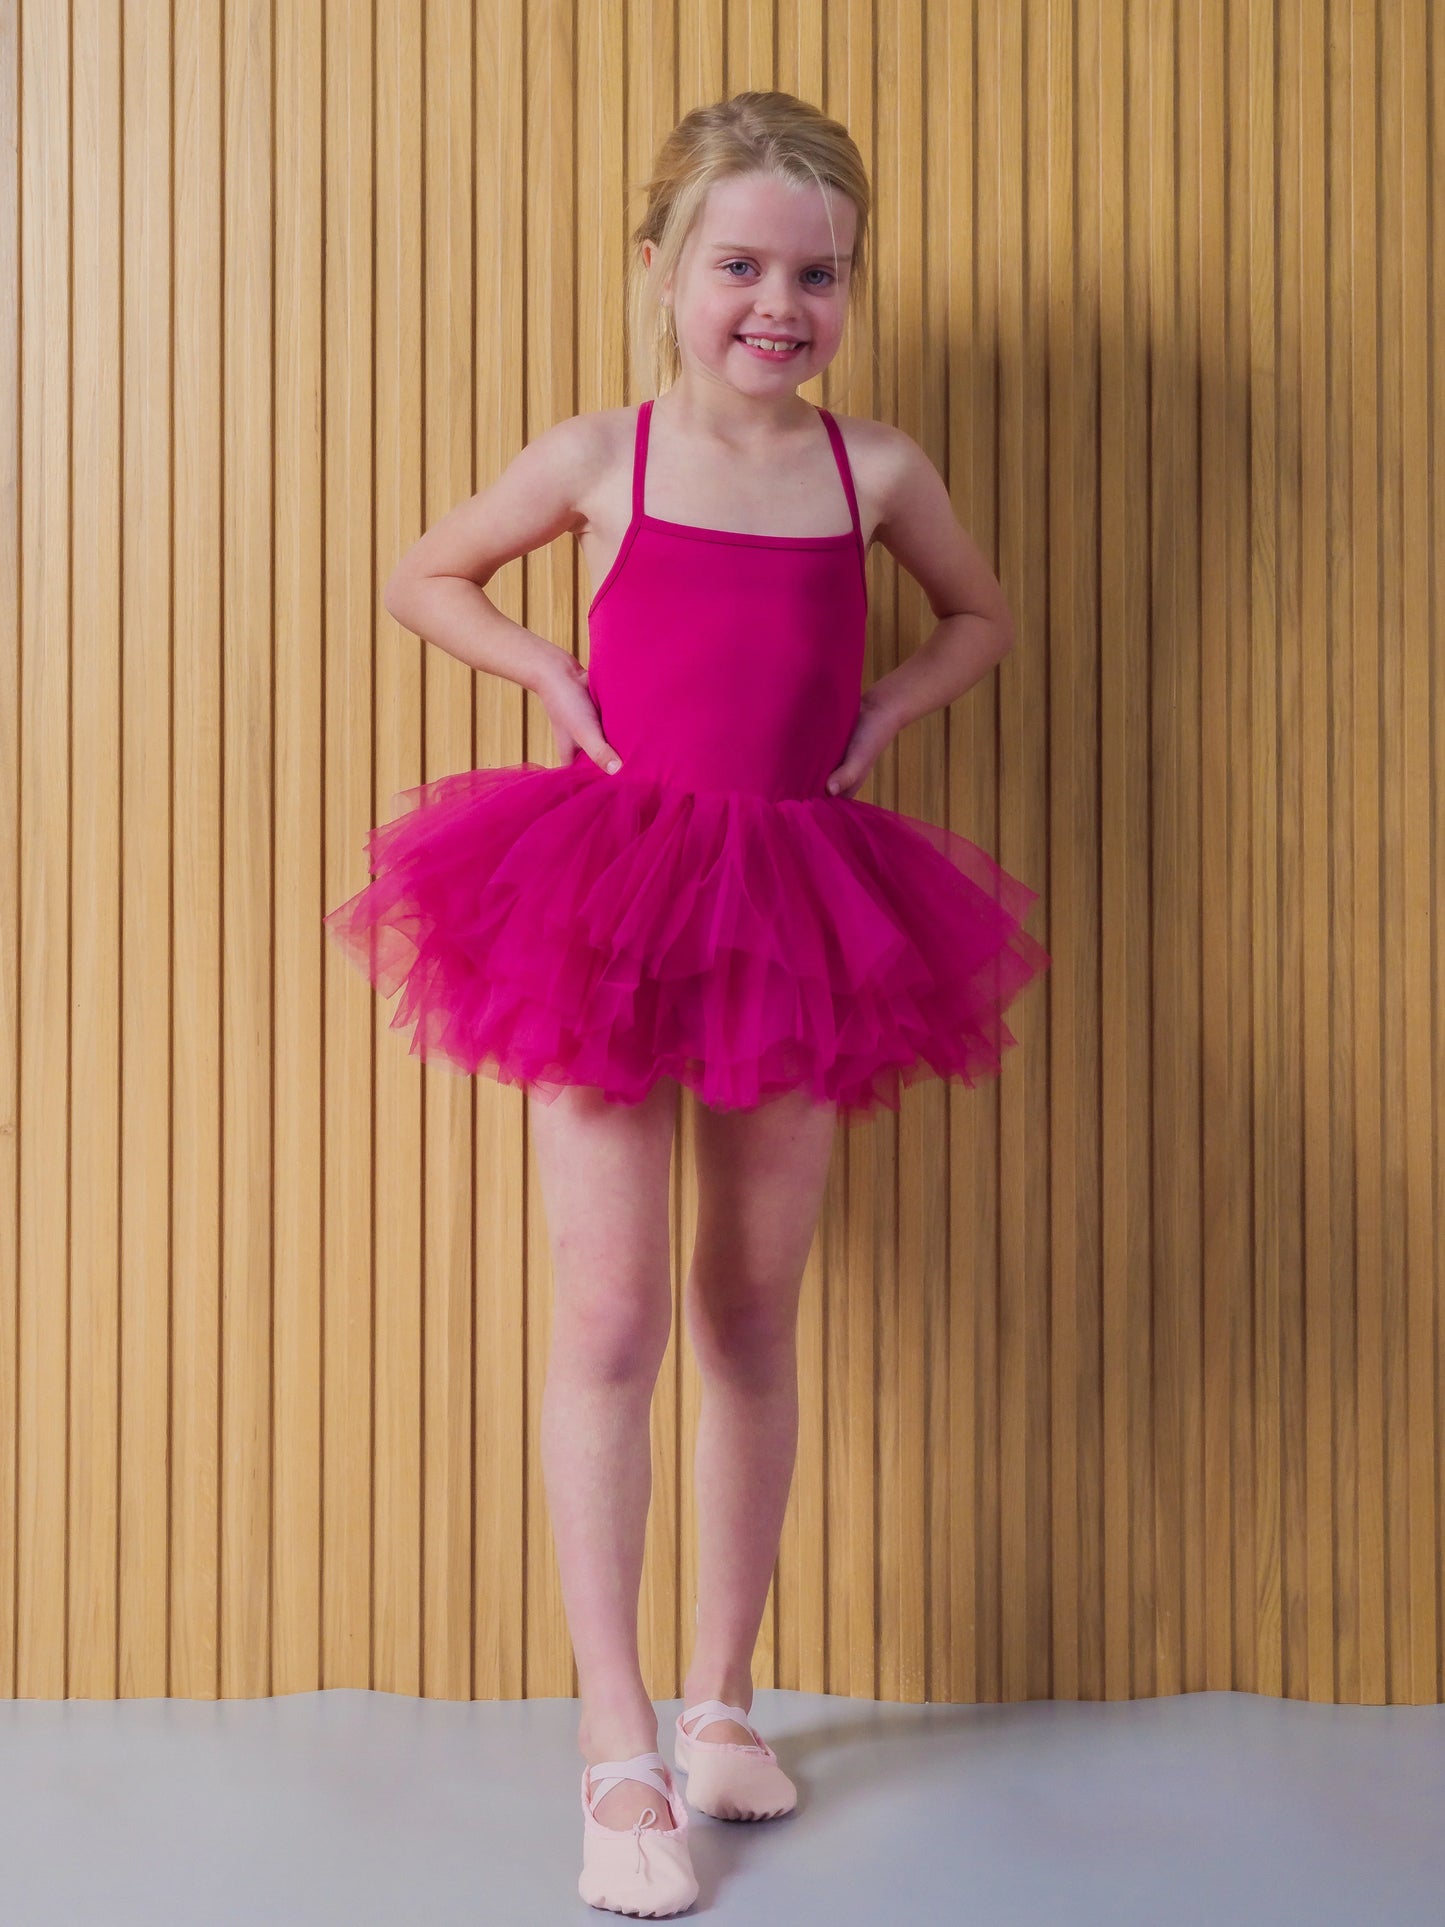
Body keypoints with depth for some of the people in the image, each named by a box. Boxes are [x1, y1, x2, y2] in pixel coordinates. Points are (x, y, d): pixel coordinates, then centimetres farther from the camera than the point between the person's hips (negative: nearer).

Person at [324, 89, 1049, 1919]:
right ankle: (620, 1752, 2)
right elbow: (422, 579, 13)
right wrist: (556, 679, 0)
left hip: (793, 907, 3)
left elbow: (979, 618, 21)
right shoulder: (599, 457, -1)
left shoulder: (875, 467, 3)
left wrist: (877, 712, 4)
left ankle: (722, 1698, 25)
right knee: (610, 1317, -6)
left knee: (752, 1317, 10)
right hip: (608, 903, -2)